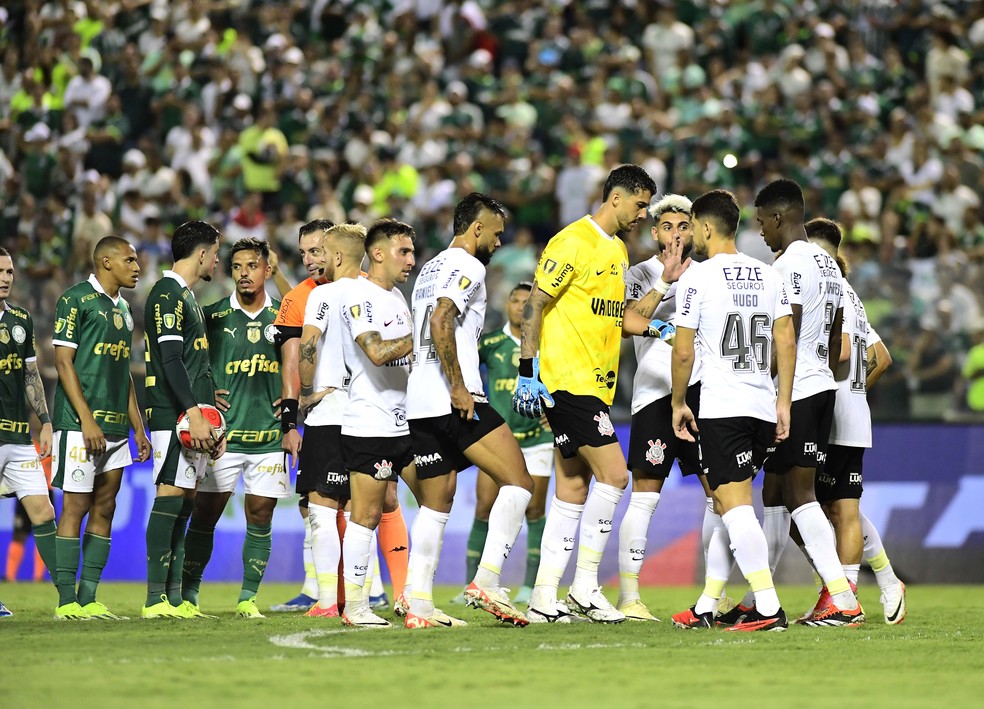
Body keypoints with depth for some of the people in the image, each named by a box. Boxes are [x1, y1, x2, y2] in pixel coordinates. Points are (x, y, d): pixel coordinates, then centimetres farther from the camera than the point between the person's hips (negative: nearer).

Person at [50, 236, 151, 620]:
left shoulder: (122, 308, 18)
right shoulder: (76, 300, -6)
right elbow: (63, 362, -11)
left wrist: (138, 428, 18)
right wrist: (87, 419, -17)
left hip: (116, 426, 8)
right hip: (81, 424, -8)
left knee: (104, 508, 5)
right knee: (76, 506, -7)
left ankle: (88, 599, 8)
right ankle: (67, 601, -6)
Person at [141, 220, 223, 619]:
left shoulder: (187, 296, 22)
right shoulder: (167, 294, -9)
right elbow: (171, 359, -18)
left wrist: (210, 420, 24)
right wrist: (194, 413, -23)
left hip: (193, 417, 10)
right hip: (173, 417, -10)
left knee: (184, 502, 8)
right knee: (170, 496, -12)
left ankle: (175, 597, 9)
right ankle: (156, 599, -14)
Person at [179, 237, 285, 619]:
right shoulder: (213, 317, 2)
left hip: (269, 434, 1)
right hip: (222, 432, -1)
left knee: (260, 516, 2)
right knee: (205, 513, -2)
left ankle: (248, 598, 9)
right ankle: (188, 592, 6)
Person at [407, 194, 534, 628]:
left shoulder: (430, 269, 24)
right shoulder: (467, 266, -6)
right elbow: (440, 321, -20)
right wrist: (458, 387, -20)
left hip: (420, 403, 10)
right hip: (453, 400, -10)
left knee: (437, 502, 12)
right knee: (517, 481, -8)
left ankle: (419, 604, 8)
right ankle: (486, 581, -17)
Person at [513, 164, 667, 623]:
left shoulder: (617, 249, 18)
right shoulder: (573, 242, -11)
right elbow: (535, 305, -12)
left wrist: (655, 328, 9)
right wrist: (528, 370, -16)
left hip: (595, 385, 9)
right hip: (567, 379, -9)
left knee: (573, 491, 7)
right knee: (613, 474, -14)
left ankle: (544, 599, 10)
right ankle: (586, 585, -6)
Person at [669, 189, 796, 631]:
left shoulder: (697, 278, -6)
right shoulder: (769, 276, 11)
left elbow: (683, 351, -6)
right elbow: (786, 342, 9)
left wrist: (678, 403, 7)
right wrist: (783, 402, 12)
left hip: (720, 408, -7)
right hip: (763, 405, 7)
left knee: (735, 505, -10)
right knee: (726, 506, 16)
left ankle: (768, 607, -20)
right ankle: (706, 607, 19)